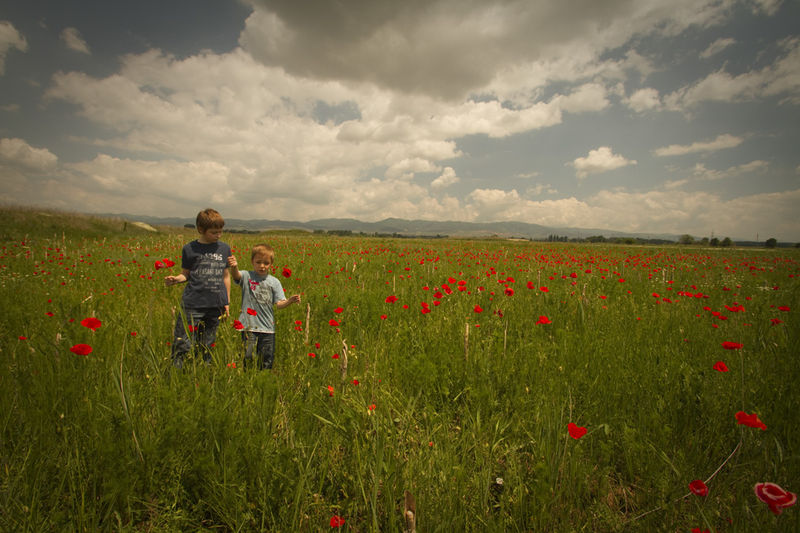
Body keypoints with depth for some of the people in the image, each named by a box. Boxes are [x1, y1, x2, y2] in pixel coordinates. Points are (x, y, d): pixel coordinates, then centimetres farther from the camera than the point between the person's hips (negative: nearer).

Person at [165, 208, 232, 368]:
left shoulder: (224, 248, 8)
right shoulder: (190, 249, 0)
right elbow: (185, 274, 7)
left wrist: (227, 302, 12)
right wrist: (175, 279, -16)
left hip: (216, 306, 3)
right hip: (193, 304, -2)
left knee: (208, 346, 12)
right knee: (184, 344, -6)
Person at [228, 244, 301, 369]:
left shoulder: (274, 282, 5)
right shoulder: (247, 276, 0)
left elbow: (279, 304, 1)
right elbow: (236, 275, -24)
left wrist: (290, 300, -20)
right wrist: (234, 267, -47)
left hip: (268, 327, 2)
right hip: (249, 325, -2)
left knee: (267, 359, 9)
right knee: (248, 356, -6)